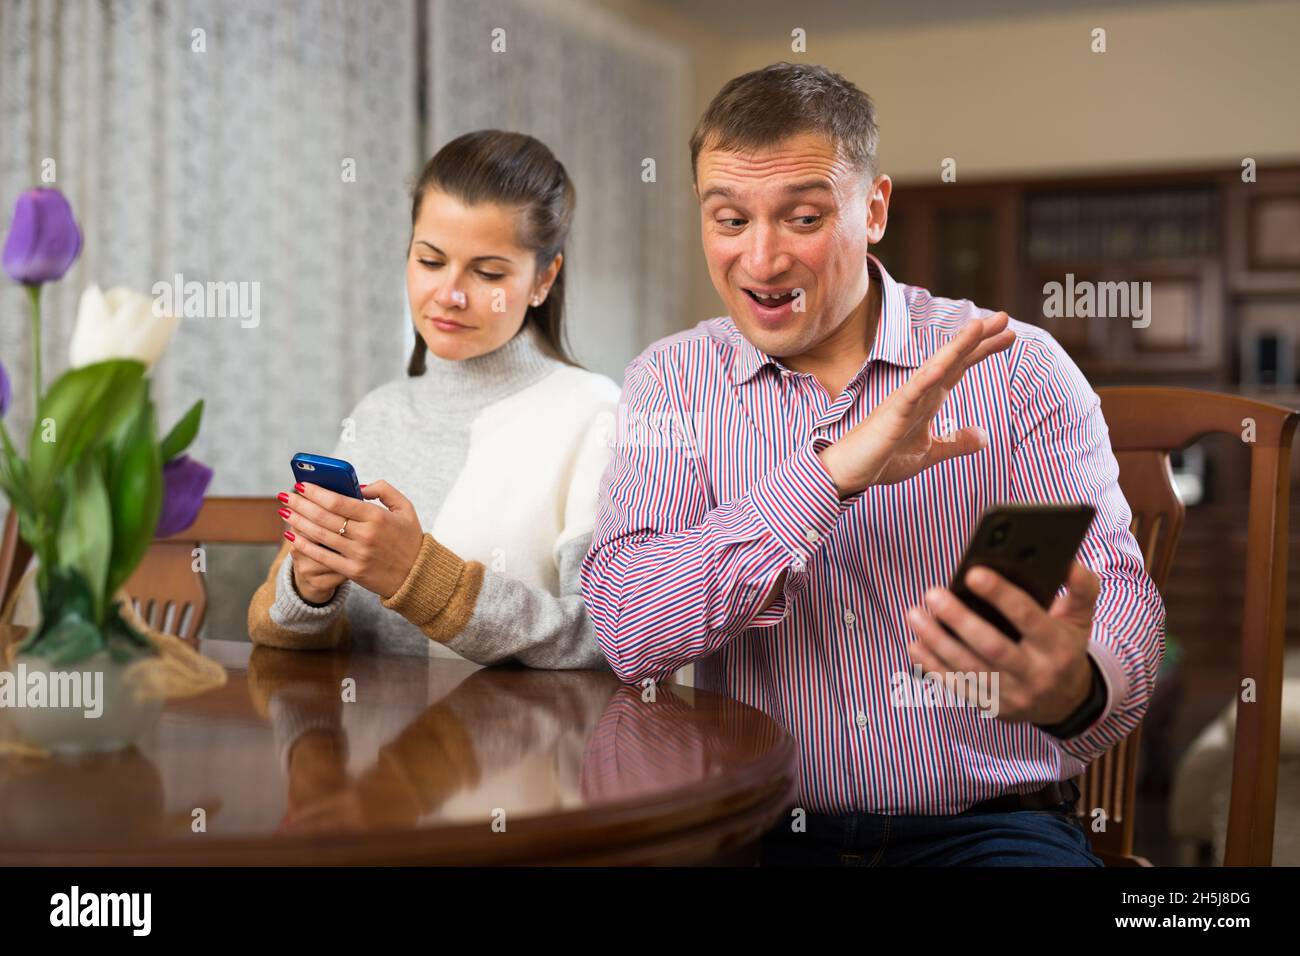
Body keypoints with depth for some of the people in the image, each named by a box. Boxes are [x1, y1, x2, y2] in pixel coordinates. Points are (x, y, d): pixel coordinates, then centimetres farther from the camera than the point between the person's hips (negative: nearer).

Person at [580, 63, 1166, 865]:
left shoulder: (1019, 369, 0)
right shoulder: (671, 382, 3)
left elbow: (1117, 597, -8)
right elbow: (629, 633, -11)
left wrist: (1073, 690, -33)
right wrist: (831, 471, -21)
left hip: (989, 824, 0)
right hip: (759, 825, 1)